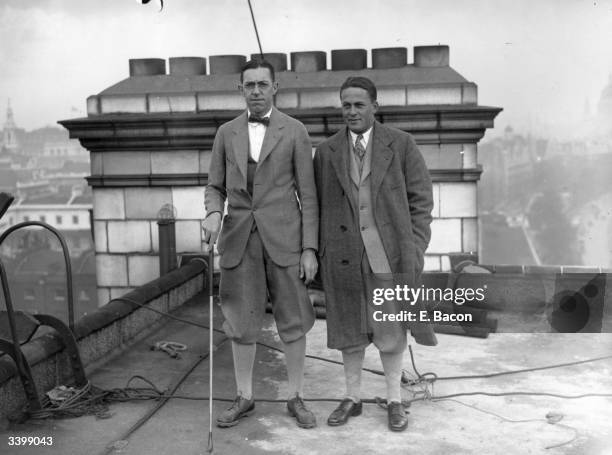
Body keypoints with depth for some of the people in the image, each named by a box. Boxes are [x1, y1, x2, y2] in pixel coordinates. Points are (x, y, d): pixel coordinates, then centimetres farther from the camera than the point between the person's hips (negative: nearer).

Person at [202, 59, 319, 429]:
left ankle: (296, 398, 22)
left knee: (293, 322, 6)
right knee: (241, 324, 9)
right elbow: (216, 188, 12)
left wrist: (310, 249, -7)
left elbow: (308, 195, -2)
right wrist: (214, 214, -11)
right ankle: (245, 398, 25)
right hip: (240, 239, 2)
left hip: (284, 238, -2)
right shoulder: (226, 133, 9)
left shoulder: (295, 132, 0)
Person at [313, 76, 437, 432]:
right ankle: (353, 398, 27)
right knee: (348, 330, 11)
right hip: (343, 254, 2)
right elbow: (320, 206, 7)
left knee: (391, 332, 7)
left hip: (390, 254, -2)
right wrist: (320, 253, 1)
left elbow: (421, 199, 1)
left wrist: (415, 250, -5)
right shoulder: (326, 152, 7)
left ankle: (395, 401, 24)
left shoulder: (401, 144, 1)